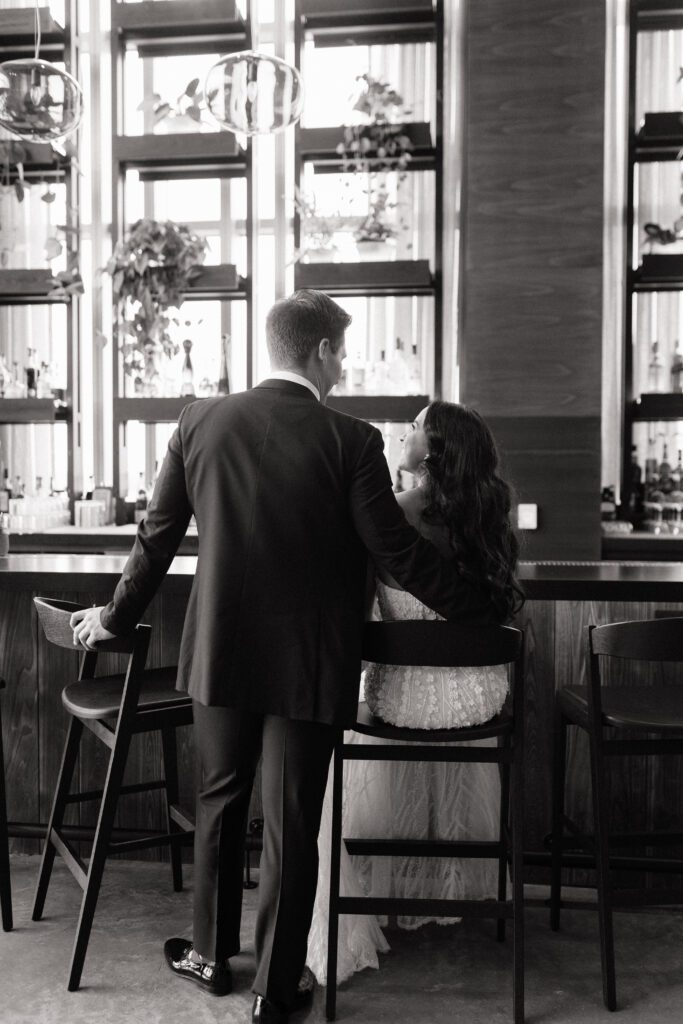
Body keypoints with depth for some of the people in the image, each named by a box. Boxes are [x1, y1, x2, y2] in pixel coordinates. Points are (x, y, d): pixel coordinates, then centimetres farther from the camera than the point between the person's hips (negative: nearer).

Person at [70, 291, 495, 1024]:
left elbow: (157, 536, 4)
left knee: (219, 803, 22)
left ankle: (211, 955, 40)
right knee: (290, 826, 11)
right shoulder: (351, 441, -13)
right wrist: (483, 608, 2)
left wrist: (115, 616, 18)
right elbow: (396, 551, -11)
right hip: (308, 662, -3)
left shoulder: (201, 421, -3)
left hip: (220, 652, 4)